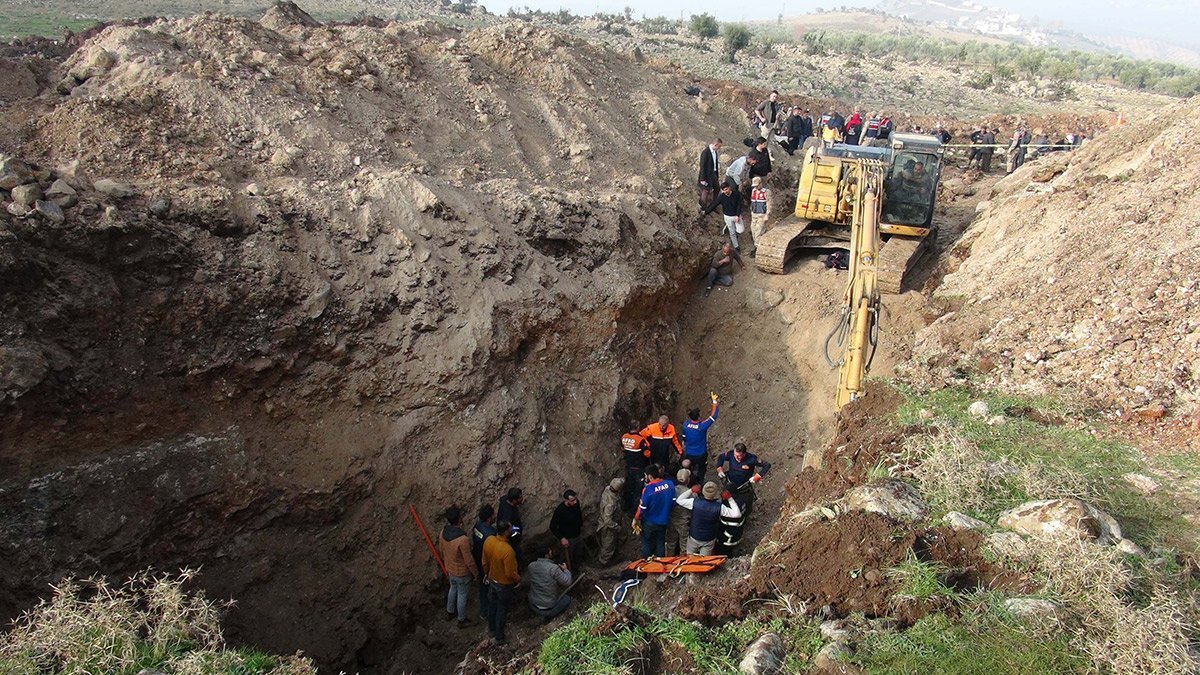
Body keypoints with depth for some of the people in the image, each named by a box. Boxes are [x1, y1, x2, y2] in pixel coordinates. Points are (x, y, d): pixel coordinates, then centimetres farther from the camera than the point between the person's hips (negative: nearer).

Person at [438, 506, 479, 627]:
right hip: (462, 572, -6)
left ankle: (450, 612, 52)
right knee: (462, 595, 17)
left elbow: (441, 549, 1)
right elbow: (469, 560, -26)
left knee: (453, 589, 31)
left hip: (450, 568, 6)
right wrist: (476, 573, -8)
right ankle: (461, 620, 38)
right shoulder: (463, 539, -39)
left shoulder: (444, 531, -17)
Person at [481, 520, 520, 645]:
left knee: (492, 605, 27)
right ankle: (499, 637, 34)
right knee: (502, 610, 16)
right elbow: (510, 573, -27)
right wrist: (518, 579, -6)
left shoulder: (488, 540, -18)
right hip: (504, 584, -6)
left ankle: (491, 628, 50)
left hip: (492, 580, 6)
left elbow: (485, 562, -2)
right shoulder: (508, 550, -39)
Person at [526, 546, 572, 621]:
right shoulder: (553, 568, -24)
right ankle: (549, 615, 2)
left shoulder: (531, 566, -7)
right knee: (567, 599, 17)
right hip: (548, 607, -6)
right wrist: (566, 570, 0)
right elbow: (567, 582, -17)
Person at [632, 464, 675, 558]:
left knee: (647, 544, 18)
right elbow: (673, 501, -2)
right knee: (660, 543, 23)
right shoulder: (670, 484, -12)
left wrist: (636, 519, -4)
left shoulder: (648, 489, -28)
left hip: (650, 523, -4)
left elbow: (643, 508, -21)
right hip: (664, 521, 4)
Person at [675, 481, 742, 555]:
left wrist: (691, 491, -8)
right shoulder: (719, 507, -27)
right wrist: (730, 498, -14)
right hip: (709, 540, 0)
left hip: (693, 537, 0)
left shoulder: (695, 503, -26)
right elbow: (737, 514, -18)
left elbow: (679, 500, -11)